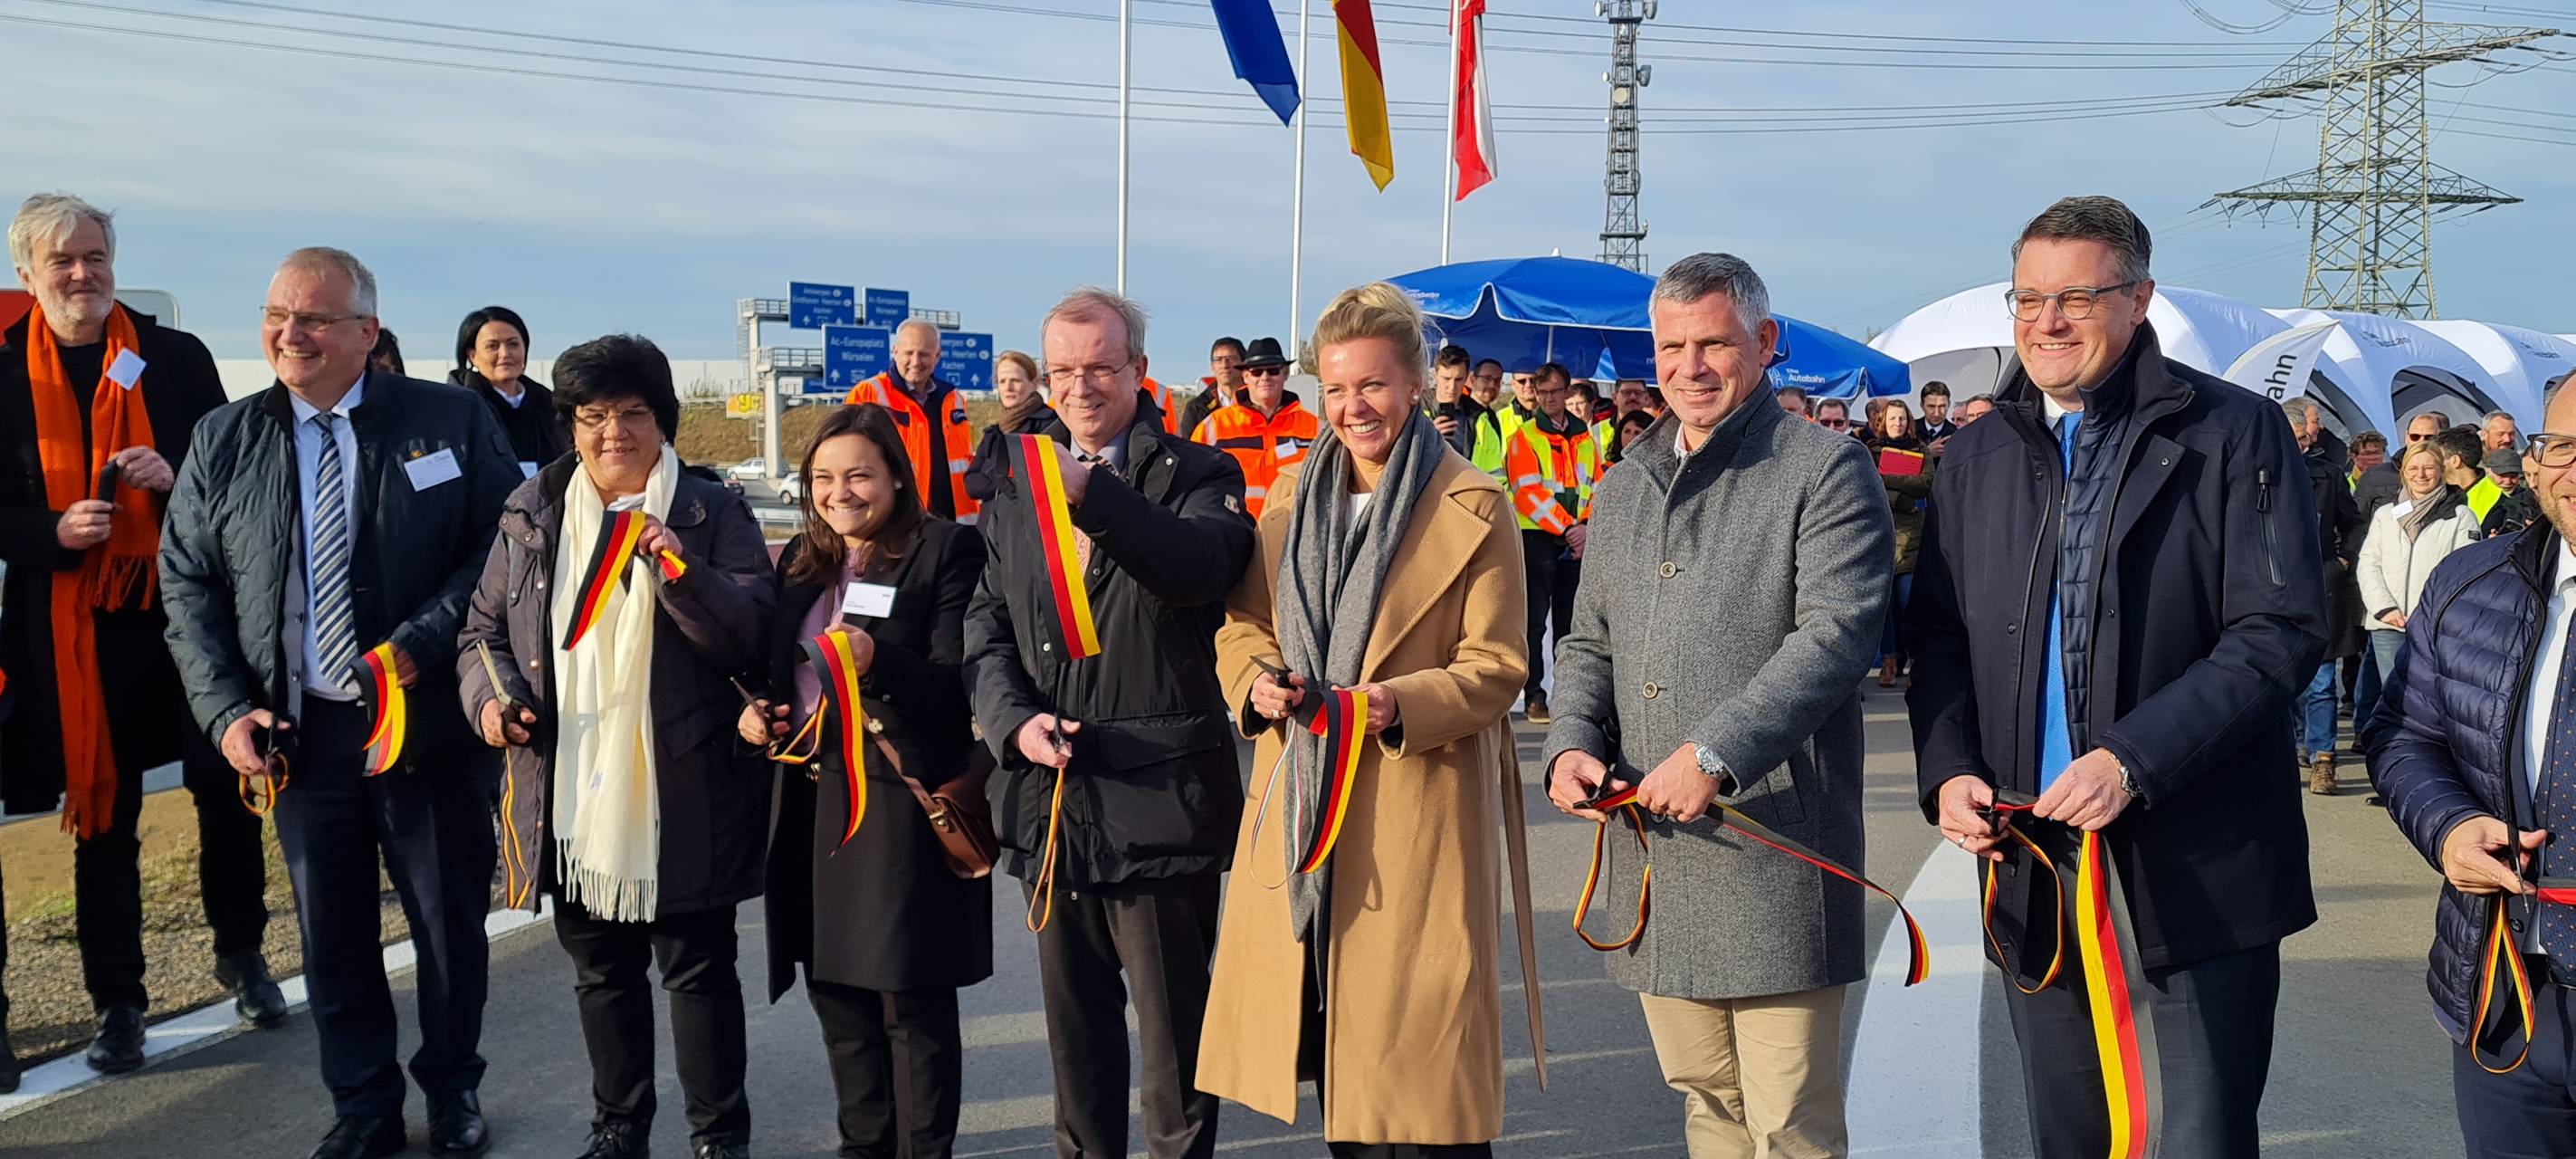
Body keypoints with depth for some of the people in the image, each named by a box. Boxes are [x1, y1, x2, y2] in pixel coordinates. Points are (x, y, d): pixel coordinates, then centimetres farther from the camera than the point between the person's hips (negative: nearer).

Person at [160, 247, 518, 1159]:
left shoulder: (451, 421, -5)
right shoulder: (222, 442, 5)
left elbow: (504, 548, -5)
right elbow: (187, 585, 8)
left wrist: (419, 646, -16)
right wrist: (224, 708, -3)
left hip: (429, 725, -2)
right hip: (296, 733, 2)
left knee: (450, 924, 10)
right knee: (332, 938, 12)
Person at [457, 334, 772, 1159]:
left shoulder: (711, 511, -1)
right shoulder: (532, 515, 9)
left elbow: (750, 634, -9)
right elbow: (484, 627, 15)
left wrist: (679, 568, -23)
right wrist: (489, 696, -4)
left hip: (682, 797, -4)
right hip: (572, 798, 4)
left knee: (698, 968, 4)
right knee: (601, 970, 16)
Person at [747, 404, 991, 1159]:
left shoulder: (947, 551, -6)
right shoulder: (801, 561, 15)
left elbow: (955, 684, -14)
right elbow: (774, 668, 22)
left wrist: (876, 660, -30)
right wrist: (751, 711, 2)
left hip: (906, 799, -7)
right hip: (814, 799, 7)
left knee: (912, 998, -1)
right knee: (835, 989, 14)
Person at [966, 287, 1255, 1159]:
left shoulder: (1196, 475, -3)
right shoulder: (1017, 487, 12)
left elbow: (1202, 564, -25)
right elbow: (987, 625, 12)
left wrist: (1092, 496, -40)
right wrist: (1014, 719, -7)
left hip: (1157, 794, -5)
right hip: (1049, 796, 5)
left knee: (1173, 1023, 4)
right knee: (1074, 1019, 17)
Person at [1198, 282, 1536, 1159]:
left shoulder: (1473, 508, -4)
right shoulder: (1294, 495, 12)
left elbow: (1495, 665, -6)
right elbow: (1244, 622, 15)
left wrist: (1402, 705, -23)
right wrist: (1257, 679, -7)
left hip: (1418, 810, -5)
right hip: (1302, 807, 5)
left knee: (1415, 1043, -2)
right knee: (1334, 1042, 11)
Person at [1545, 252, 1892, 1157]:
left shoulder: (1825, 471, -3)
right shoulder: (1625, 487, 17)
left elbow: (1834, 635, -15)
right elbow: (1590, 643, 21)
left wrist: (1715, 755, -23)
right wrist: (1572, 744, 1)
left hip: (1774, 849, -6)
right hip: (1653, 849, 6)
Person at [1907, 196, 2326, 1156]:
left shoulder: (2233, 433, -4)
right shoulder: (1977, 457, 10)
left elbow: (2282, 632, -10)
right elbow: (1938, 637, 13)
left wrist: (2134, 761, -20)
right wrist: (1947, 771, -4)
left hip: (2196, 871, -4)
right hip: (2032, 869, 4)